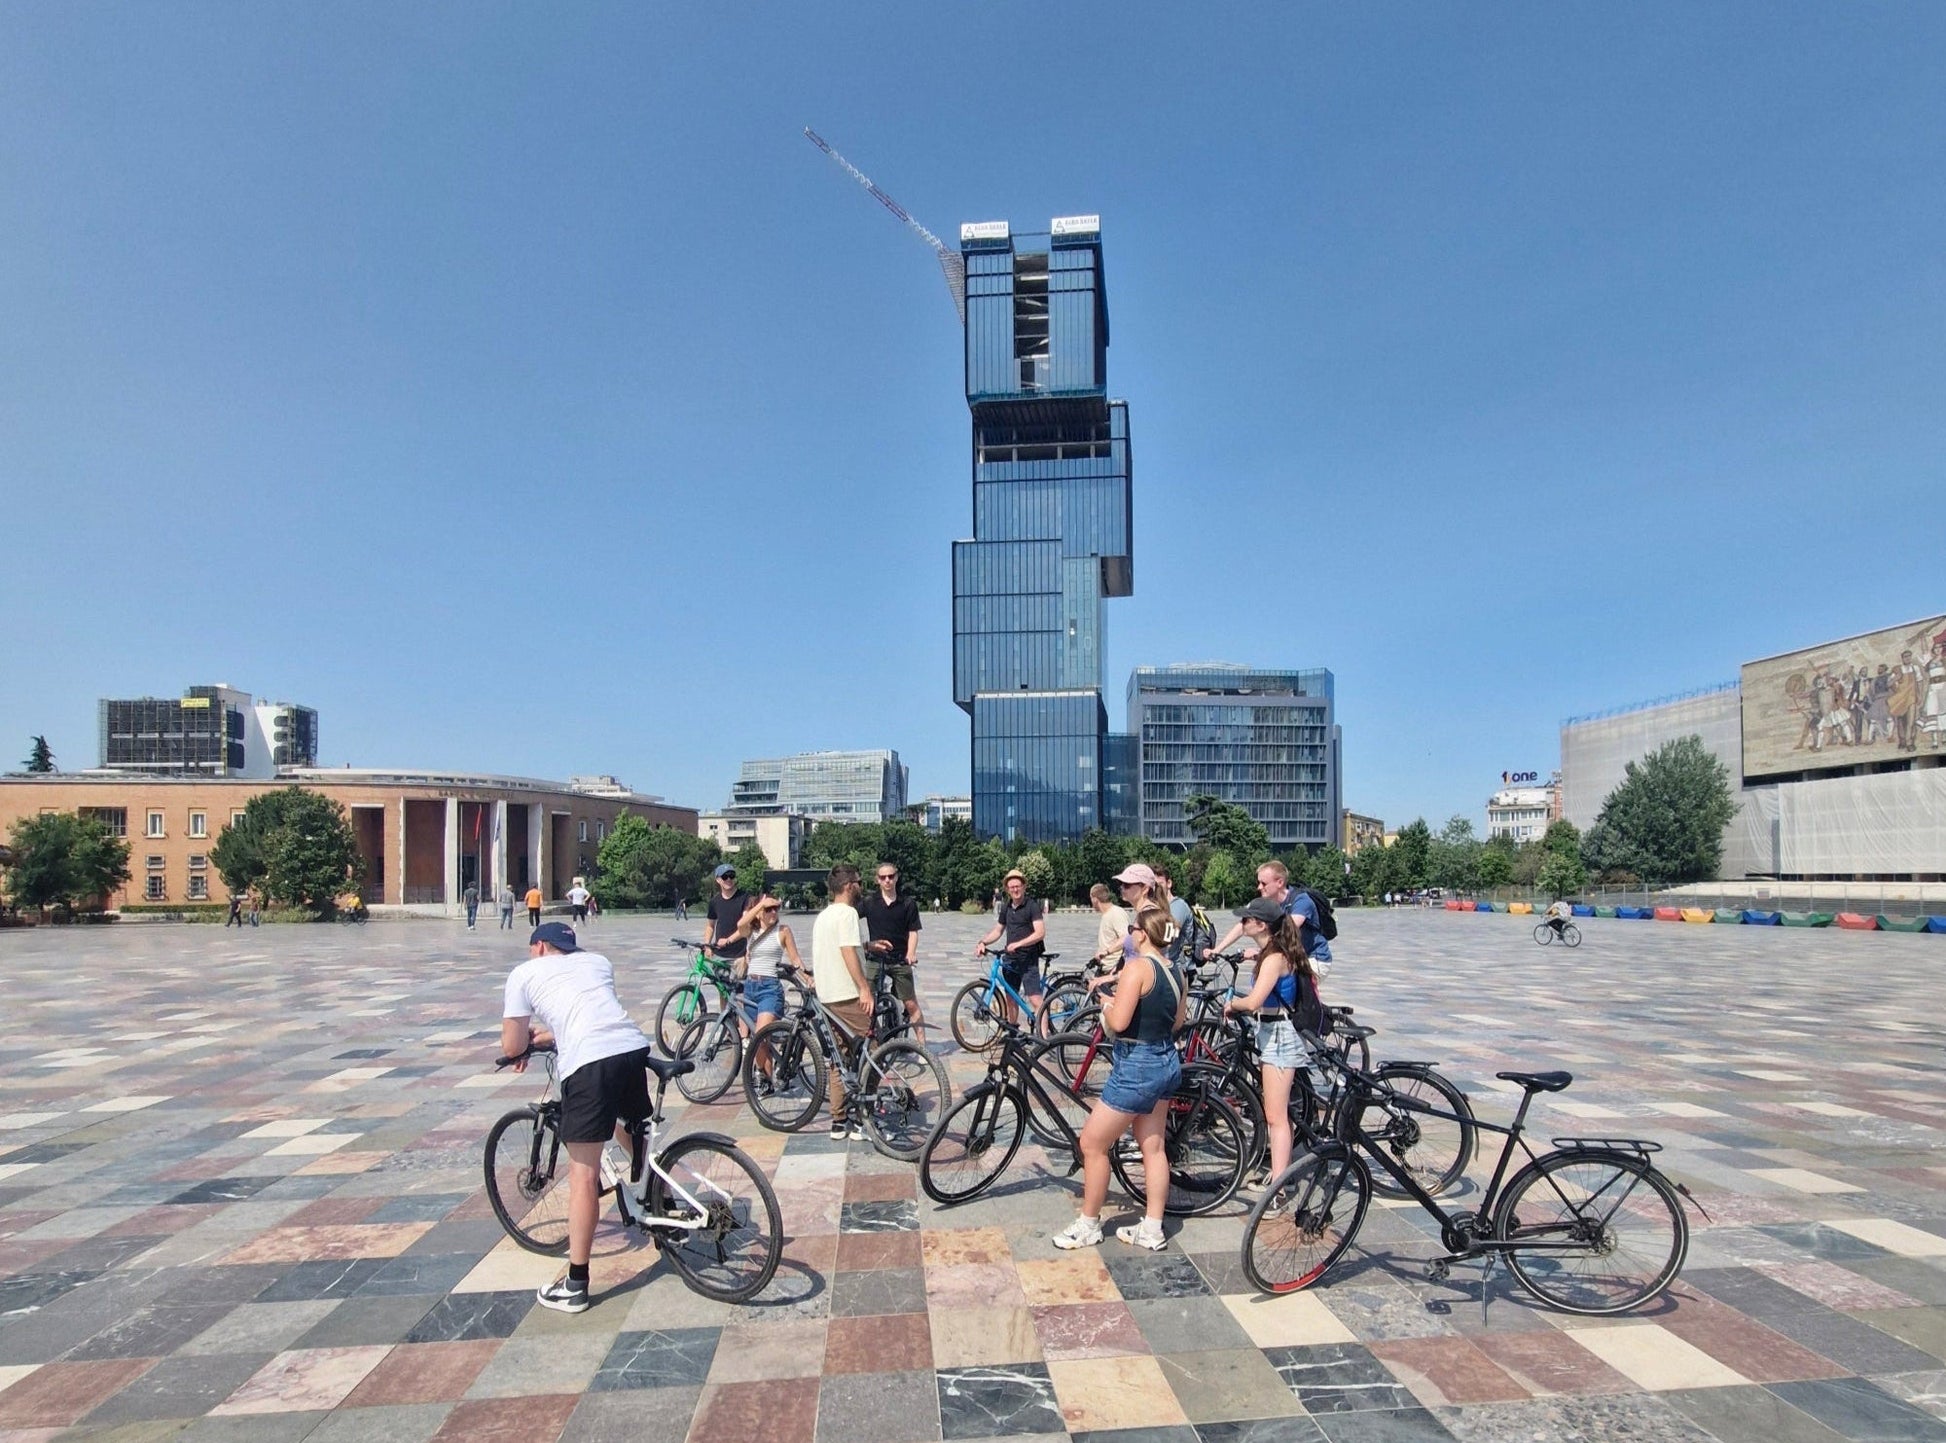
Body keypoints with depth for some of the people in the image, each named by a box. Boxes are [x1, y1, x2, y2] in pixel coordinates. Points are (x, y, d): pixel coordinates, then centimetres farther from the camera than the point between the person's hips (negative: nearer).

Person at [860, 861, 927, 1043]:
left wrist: (910, 953, -13)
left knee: (911, 1005, 2)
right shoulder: (869, 902, 1)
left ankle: (922, 1046, 9)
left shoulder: (908, 903, 0)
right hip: (875, 958, 0)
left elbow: (913, 931, 1)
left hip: (899, 960, 0)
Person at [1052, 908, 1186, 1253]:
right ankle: (1152, 1229, 23)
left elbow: (1118, 1022, -25)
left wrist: (1107, 1006, -6)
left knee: (1092, 1144, 4)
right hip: (1166, 1063, 9)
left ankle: (1088, 1226, 15)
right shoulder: (1175, 971, 5)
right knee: (1153, 1147, 16)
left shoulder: (1137, 966, -20)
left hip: (1136, 1066, -9)